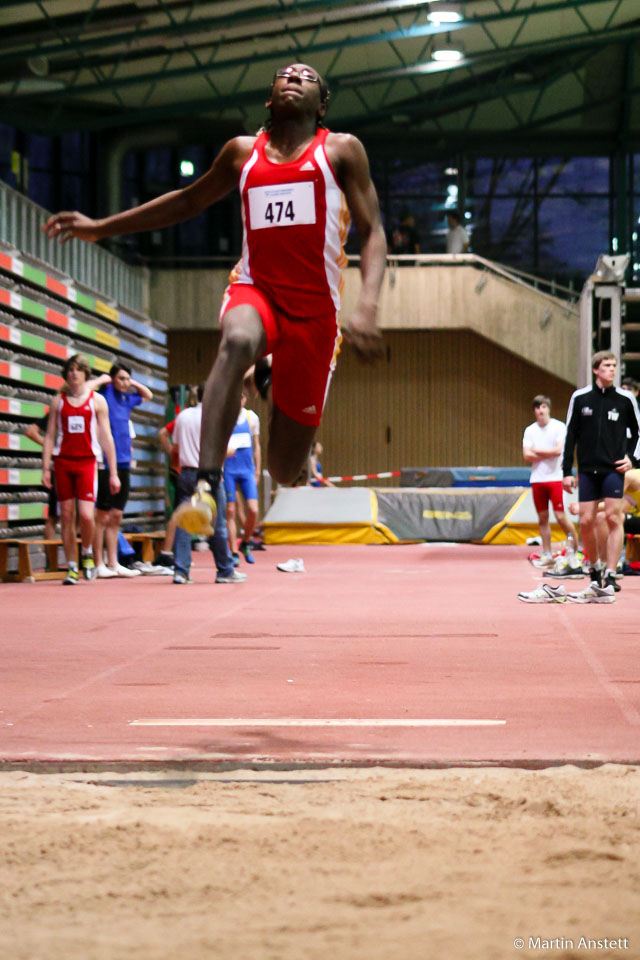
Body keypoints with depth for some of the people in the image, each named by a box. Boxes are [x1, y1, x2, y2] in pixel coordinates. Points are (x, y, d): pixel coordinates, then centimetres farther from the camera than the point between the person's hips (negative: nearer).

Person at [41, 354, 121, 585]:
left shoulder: (97, 400, 6)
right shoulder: (58, 401, 10)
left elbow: (106, 437, 5)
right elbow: (50, 436, 10)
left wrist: (113, 473, 1)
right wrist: (46, 468, 1)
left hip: (87, 462, -2)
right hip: (63, 462, 2)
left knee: (86, 515, -15)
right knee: (66, 516, 2)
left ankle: (87, 552, 13)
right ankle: (71, 566, 10)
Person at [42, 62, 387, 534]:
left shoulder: (341, 150, 4)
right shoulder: (243, 152, 13)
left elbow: (373, 233, -1)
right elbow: (188, 201, 27)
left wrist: (367, 306, -19)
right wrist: (100, 227, 24)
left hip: (315, 309, -1)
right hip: (254, 288, 1)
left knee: (284, 471, -2)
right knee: (237, 341, -40)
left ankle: (274, 382, 34)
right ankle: (207, 485, -47)